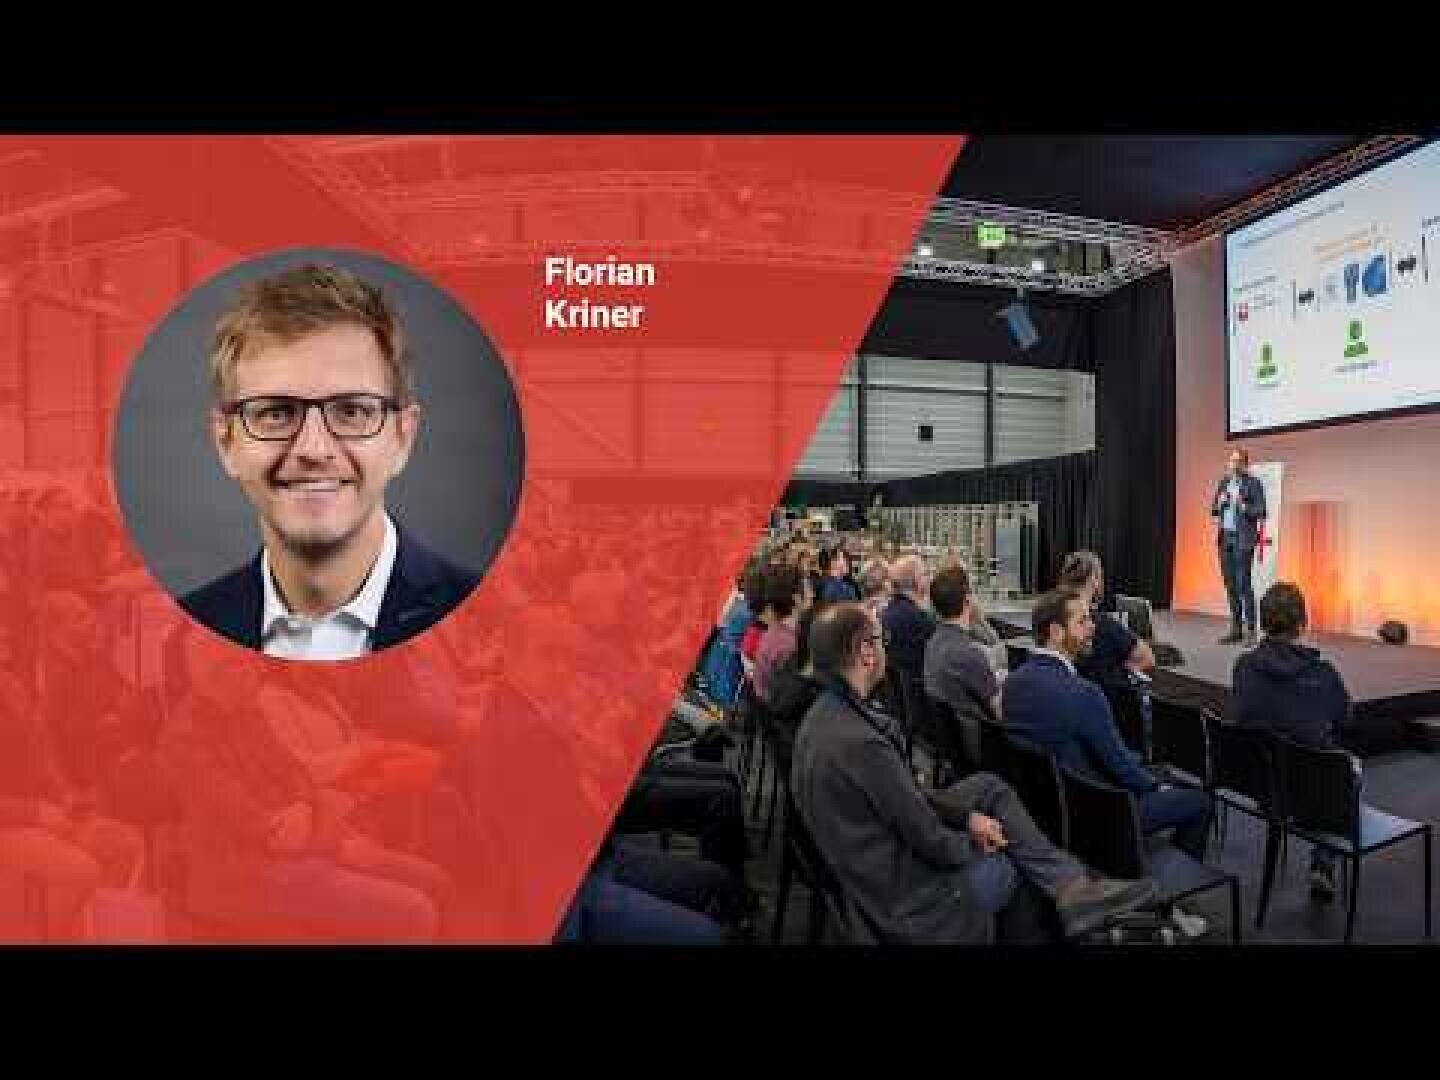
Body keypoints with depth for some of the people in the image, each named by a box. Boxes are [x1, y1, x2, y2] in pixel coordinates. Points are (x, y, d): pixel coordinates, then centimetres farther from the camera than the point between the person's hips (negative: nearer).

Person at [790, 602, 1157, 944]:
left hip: (884, 851, 8)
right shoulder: (861, 742, -32)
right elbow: (930, 843, -21)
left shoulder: (824, 714, -3)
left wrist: (967, 815, 3)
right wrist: (974, 842, -2)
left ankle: (1071, 888, 12)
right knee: (1024, 865, 12)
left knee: (988, 786, 11)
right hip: (907, 897, -8)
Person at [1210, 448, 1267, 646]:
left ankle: (1250, 630, -4)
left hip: (1243, 538, -6)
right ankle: (1236, 628, 14)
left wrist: (1242, 506, -21)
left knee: (1243, 583, -10)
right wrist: (1220, 503, -5)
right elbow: (1213, 510, 15)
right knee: (1230, 583, 8)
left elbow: (1261, 512, -7)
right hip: (1225, 538, 6)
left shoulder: (1253, 483, -2)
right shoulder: (1223, 482, 14)